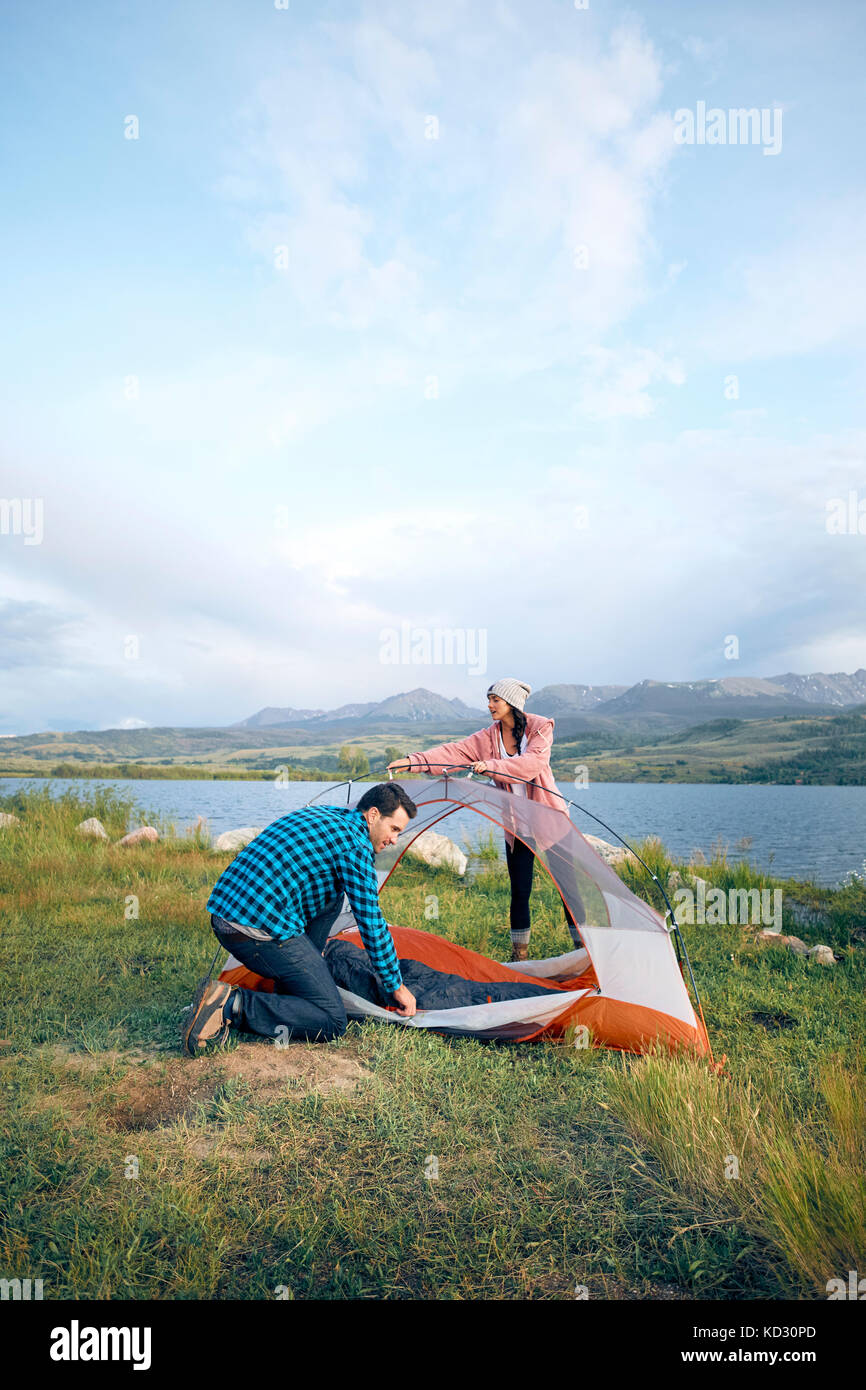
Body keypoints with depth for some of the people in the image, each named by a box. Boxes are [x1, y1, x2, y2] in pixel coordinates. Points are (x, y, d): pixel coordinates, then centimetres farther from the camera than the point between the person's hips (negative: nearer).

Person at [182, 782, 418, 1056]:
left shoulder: (318, 814, 21)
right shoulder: (354, 843, -6)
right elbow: (371, 922, -4)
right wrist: (396, 986, 7)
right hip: (262, 930, -9)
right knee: (332, 1021, -1)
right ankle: (234, 1006, -14)